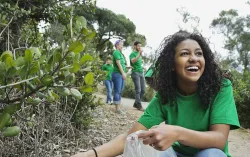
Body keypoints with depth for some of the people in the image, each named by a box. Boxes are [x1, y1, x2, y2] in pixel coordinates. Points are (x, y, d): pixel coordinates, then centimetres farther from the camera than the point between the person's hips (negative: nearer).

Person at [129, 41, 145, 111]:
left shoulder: (140, 54, 21)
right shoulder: (132, 54, -1)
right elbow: (133, 61, -22)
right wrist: (139, 54, -26)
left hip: (141, 73, 8)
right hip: (135, 73, -8)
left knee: (143, 90, 5)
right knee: (138, 90, -10)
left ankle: (136, 104, 16)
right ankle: (139, 105, -7)